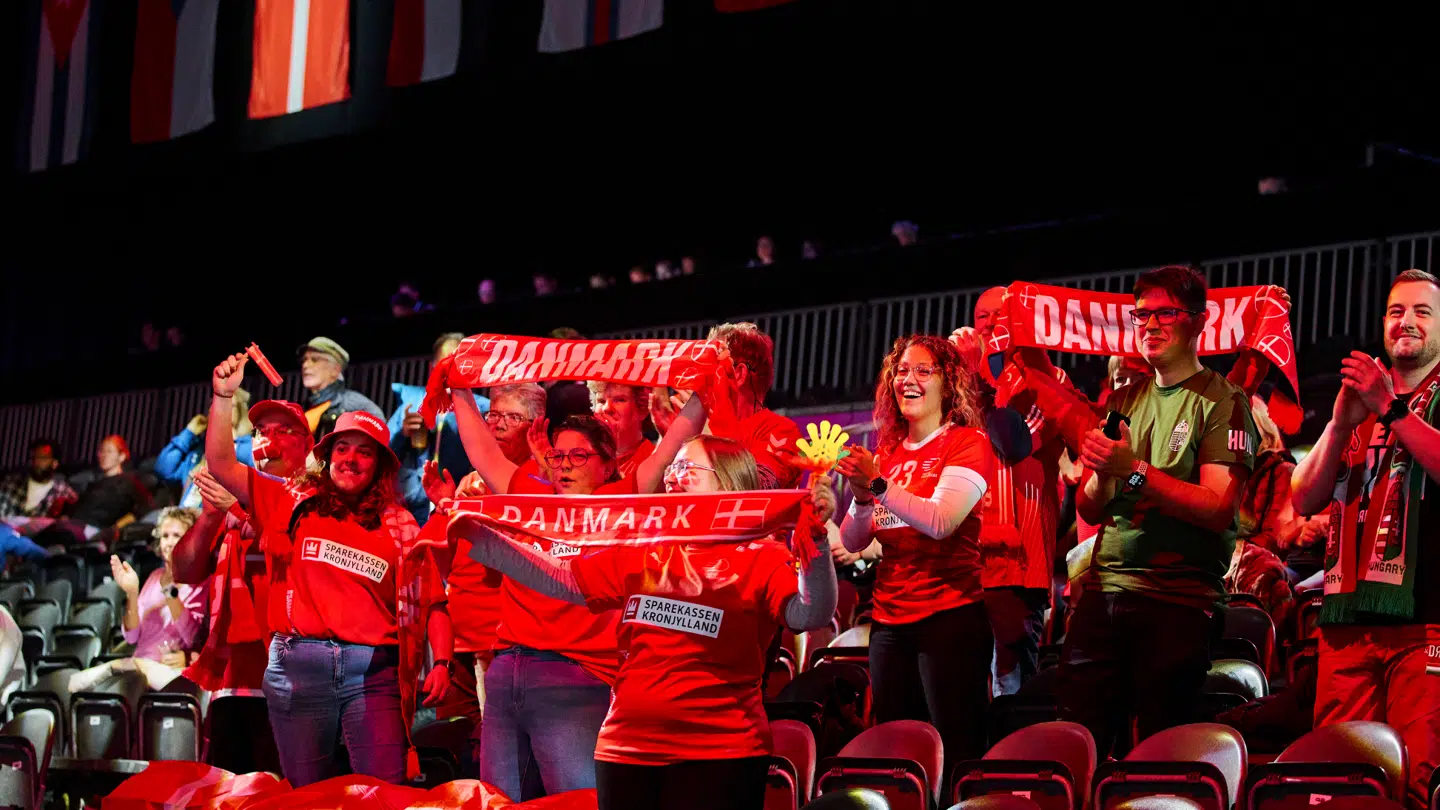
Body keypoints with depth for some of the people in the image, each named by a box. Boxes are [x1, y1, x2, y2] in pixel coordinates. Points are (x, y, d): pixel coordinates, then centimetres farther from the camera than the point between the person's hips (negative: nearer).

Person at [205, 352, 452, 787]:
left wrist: (441, 662, -5)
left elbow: (432, 604, 9)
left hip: (373, 669, -1)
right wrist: (223, 397, 1)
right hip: (298, 664, 1)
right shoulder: (293, 505, 13)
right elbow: (222, 465, 10)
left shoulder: (400, 529, 11)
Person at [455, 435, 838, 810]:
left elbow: (809, 615, -18)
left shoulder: (760, 559, -2)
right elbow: (559, 579, 11)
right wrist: (475, 534, 4)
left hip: (718, 755, -5)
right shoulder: (640, 554, 15)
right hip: (626, 749, 5)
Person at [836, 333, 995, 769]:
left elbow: (940, 522, -16)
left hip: (950, 618, -6)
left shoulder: (968, 442, -2)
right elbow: (852, 542, 11)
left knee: (957, 753, -8)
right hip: (890, 619, 6)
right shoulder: (886, 453, 15)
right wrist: (862, 499, -8)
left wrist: (877, 484, -21)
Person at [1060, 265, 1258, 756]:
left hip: (1178, 601, -5)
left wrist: (1134, 470, -17)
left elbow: (1218, 509, -12)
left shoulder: (1222, 402, 0)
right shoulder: (1123, 401, 17)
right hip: (1104, 590, 5)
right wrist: (1102, 472, -5)